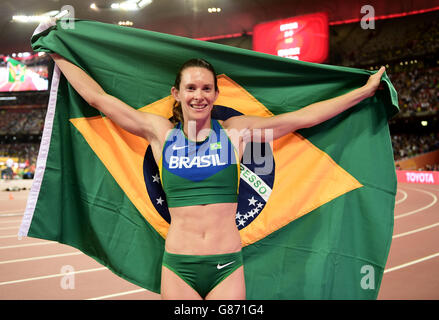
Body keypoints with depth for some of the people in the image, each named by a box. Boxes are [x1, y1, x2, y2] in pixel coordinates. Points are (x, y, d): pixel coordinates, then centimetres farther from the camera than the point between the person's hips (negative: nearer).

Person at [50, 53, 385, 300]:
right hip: (177, 266, 0)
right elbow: (97, 96, 8)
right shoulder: (161, 132, 2)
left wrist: (366, 90, 6)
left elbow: (303, 116, 4)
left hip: (227, 266, 0)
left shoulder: (236, 131, 2)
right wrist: (57, 52, 14)